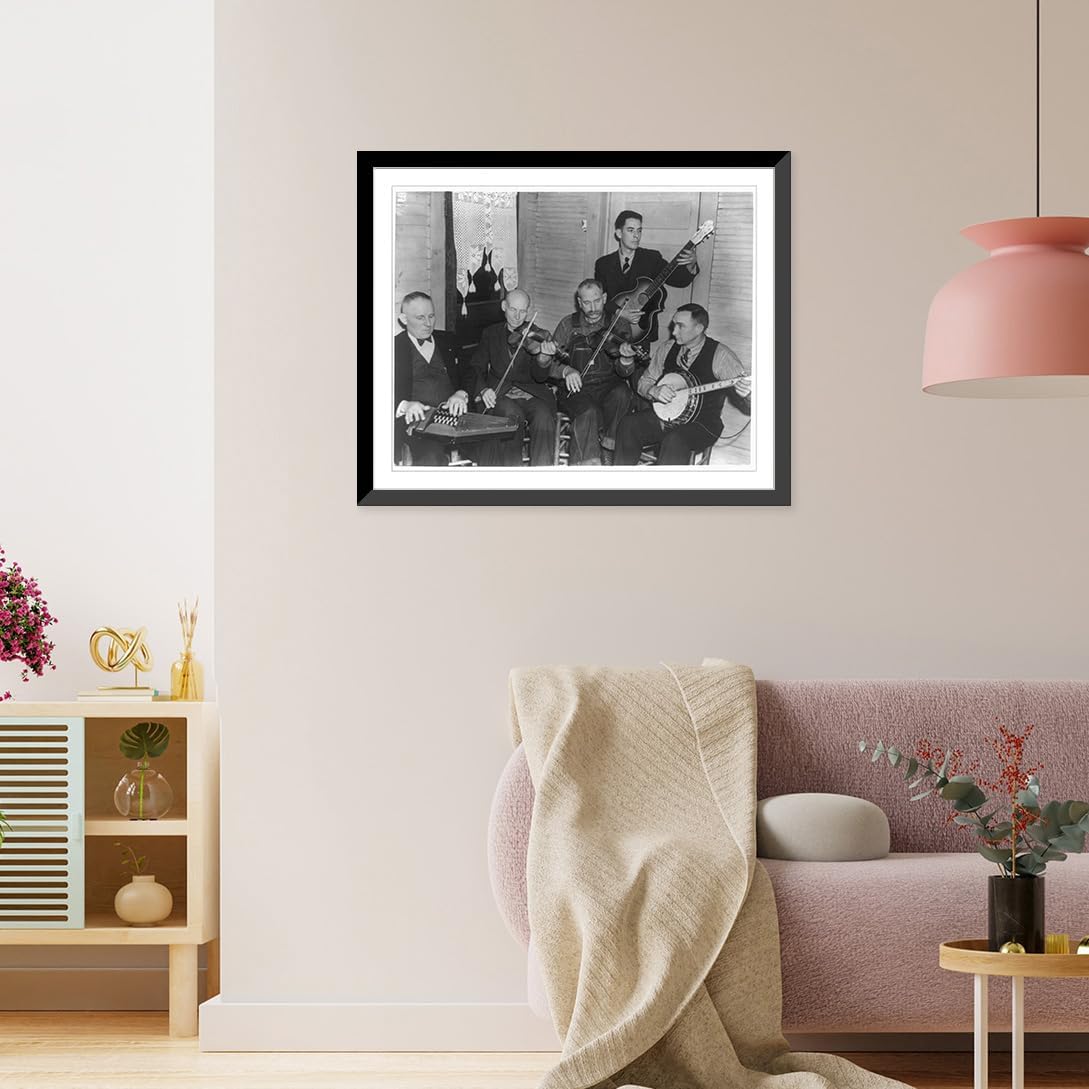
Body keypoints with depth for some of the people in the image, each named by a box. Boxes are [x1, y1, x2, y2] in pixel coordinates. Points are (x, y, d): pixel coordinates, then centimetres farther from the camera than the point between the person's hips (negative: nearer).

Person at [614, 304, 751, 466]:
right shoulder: (667, 348, 7)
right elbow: (644, 382, 13)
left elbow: (744, 384, -17)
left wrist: (746, 390, -42)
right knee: (628, 425, -19)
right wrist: (654, 391, -12)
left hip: (703, 424, -5)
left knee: (675, 441, -36)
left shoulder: (719, 354, -9)